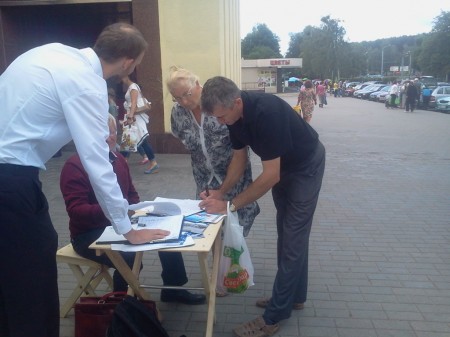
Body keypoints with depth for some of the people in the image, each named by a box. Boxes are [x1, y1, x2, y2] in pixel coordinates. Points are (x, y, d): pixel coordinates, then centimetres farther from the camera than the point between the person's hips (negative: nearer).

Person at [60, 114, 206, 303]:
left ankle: (173, 289, 12)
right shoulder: (74, 166, -17)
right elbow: (75, 209, -26)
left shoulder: (118, 159, 7)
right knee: (129, 257, -32)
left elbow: (131, 194, 17)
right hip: (89, 234, -8)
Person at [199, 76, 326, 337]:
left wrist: (229, 205, -29)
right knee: (287, 235, 15)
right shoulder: (236, 114, -12)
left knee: (293, 239, -4)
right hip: (282, 166, 8)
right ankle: (294, 296, 31)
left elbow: (270, 176, -33)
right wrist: (220, 192, -12)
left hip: (306, 166, -8)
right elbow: (240, 158, 0)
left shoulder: (267, 112, -37)